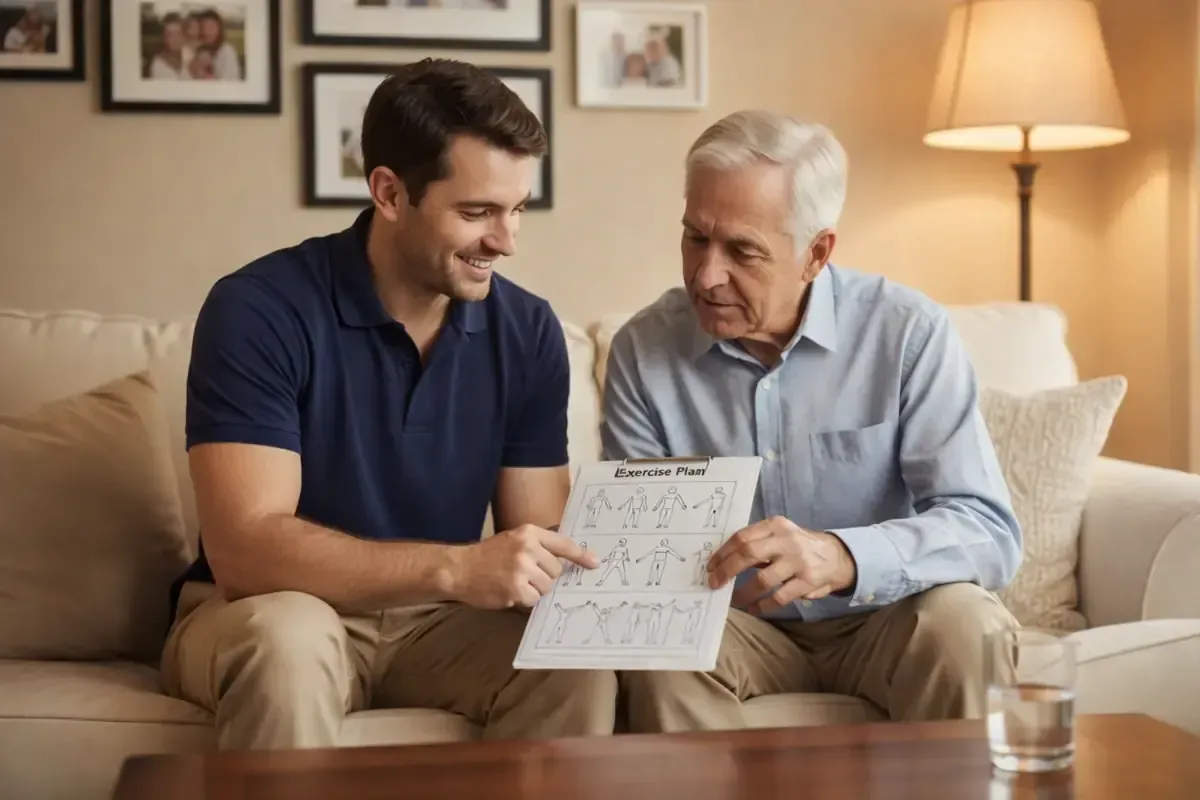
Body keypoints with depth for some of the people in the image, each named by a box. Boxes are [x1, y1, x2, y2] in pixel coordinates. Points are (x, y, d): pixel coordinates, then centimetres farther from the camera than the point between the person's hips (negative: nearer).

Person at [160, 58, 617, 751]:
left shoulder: (528, 330, -4)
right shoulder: (259, 310, -19)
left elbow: (538, 541, -2)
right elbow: (244, 549, -27)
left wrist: (582, 570, -26)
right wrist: (454, 567, -37)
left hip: (437, 619, 3)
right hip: (266, 615, -3)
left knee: (580, 661, -25)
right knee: (288, 638, -37)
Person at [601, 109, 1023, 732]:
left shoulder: (909, 334, -12)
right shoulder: (643, 350, -5)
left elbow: (989, 532, -20)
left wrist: (843, 557, -39)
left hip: (883, 619, 0)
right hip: (737, 627, 1)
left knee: (964, 623, -30)